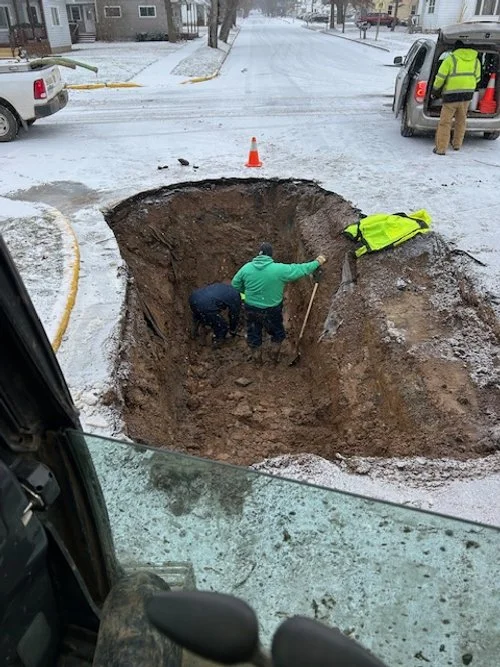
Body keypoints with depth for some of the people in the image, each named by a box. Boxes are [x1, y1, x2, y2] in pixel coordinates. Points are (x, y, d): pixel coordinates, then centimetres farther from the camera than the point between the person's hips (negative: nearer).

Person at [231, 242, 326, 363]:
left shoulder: (247, 267, -11)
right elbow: (300, 269, -10)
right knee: (277, 331, 25)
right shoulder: (279, 269, -19)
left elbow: (235, 284, 0)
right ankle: (276, 356, 41)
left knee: (253, 334, 22)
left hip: (251, 309, 2)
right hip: (272, 310, -2)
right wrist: (317, 262, 4)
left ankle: (257, 359, 40)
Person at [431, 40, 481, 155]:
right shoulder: (476, 60, 10)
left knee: (445, 122, -1)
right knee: (461, 120, 19)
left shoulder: (451, 59, -7)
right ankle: (457, 144, 29)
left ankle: (441, 148, -5)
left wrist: (435, 90, 6)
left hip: (451, 95, -5)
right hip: (467, 95, 5)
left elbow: (440, 77, -9)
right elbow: (477, 78, 17)